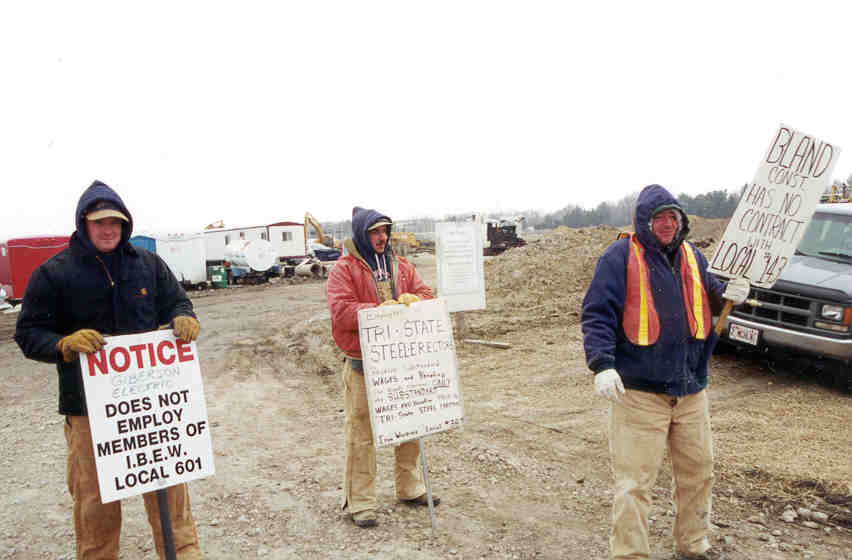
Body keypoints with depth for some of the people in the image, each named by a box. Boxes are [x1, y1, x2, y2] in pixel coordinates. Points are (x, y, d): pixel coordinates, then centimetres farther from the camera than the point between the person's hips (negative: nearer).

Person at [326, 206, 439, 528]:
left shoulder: (400, 267, 12)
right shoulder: (344, 269, -6)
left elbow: (425, 293, 10)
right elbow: (340, 311, -16)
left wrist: (413, 300, -13)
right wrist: (380, 310, -25)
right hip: (362, 366, -6)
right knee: (362, 433, -1)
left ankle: (410, 488, 33)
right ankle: (360, 502, 13)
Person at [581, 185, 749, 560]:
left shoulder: (692, 257, 12)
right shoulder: (620, 257, -8)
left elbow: (710, 299, 22)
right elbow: (596, 314, -12)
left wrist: (728, 293, -2)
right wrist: (602, 364, -24)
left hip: (691, 388, 7)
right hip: (639, 390, -7)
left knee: (698, 471, 20)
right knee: (635, 480, -3)